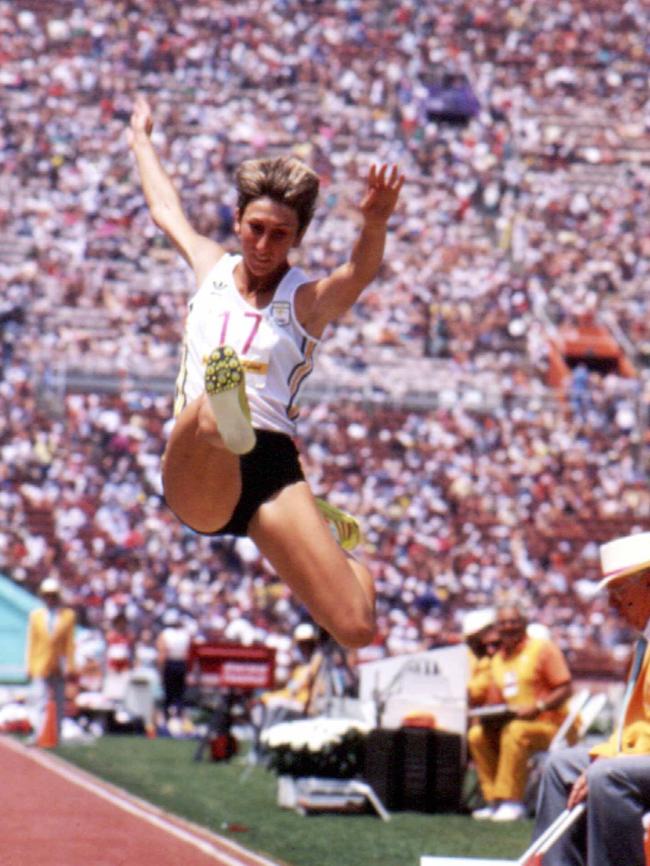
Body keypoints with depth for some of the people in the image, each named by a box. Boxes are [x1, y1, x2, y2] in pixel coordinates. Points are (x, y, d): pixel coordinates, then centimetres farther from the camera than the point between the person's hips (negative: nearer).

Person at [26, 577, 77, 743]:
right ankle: (39, 735, -15)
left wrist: (70, 667, -2)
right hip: (41, 667, -1)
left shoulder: (68, 615, 2)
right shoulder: (35, 616, 4)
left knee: (59, 703, 8)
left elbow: (70, 643, 2)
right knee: (40, 703, -10)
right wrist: (30, 667, 1)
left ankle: (56, 735, 16)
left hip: (59, 668, 1)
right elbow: (31, 643, 6)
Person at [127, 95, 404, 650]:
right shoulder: (212, 268, 21)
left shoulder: (310, 299, 9)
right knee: (205, 412, -37)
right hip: (196, 476, 1)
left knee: (357, 629, -10)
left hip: (271, 464, -1)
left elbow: (362, 272, -15)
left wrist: (375, 225, -37)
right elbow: (166, 210, 41)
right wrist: (141, 140, 56)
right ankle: (225, 415, -74)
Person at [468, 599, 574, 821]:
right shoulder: (498, 658, 17)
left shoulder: (543, 649, -4)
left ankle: (511, 801, -33)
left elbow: (564, 689, -11)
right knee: (477, 734, -15)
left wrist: (536, 708, -23)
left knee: (514, 731, -34)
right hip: (511, 722, 7)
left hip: (549, 725, -7)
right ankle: (494, 800, -14)